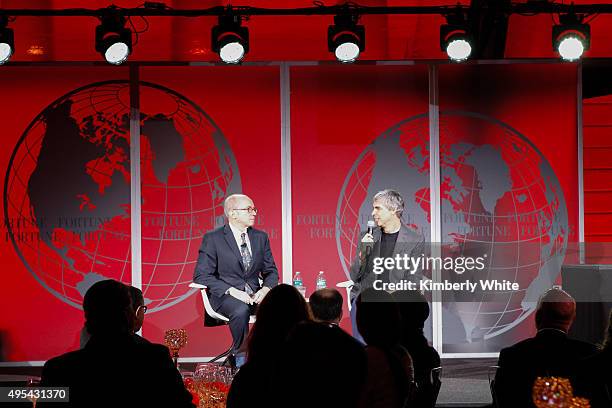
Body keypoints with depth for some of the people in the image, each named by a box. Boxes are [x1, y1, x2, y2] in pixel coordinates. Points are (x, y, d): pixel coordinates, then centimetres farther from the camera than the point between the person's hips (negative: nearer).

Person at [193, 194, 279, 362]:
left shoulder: (260, 237, 14)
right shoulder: (213, 239, -2)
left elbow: (271, 271, 17)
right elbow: (201, 276, -8)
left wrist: (265, 289, -7)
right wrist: (231, 291, -19)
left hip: (254, 294, 4)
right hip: (224, 296, -4)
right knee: (241, 310, -38)